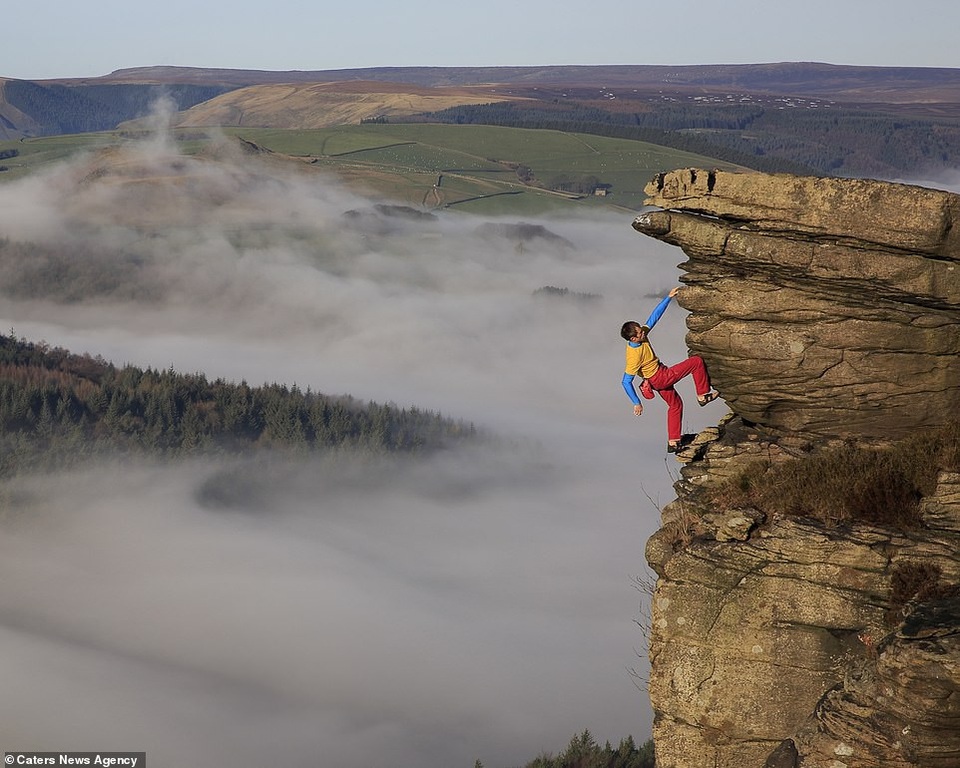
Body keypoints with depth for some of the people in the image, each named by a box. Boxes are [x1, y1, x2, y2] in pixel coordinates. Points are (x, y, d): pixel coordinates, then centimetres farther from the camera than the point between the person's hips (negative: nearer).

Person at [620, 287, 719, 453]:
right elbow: (626, 382, -28)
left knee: (675, 405, 22)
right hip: (660, 378, -8)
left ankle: (673, 442, 28)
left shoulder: (642, 335, -10)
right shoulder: (634, 355, -32)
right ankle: (703, 395, 8)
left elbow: (655, 316, -3)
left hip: (661, 374, 8)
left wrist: (668, 297, -7)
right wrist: (637, 404, -25)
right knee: (697, 361, -5)